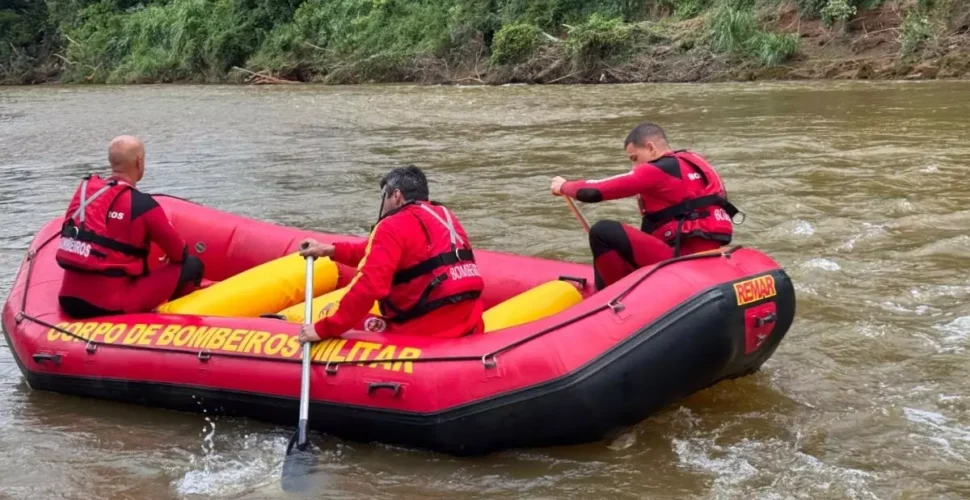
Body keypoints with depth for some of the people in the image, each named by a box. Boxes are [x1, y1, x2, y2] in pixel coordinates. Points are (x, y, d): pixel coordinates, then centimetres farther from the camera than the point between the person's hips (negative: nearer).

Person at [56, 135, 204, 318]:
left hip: (69, 301, 7)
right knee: (192, 265, 2)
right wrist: (172, 256, 25)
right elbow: (180, 254, 0)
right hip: (109, 306, -7)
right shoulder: (142, 205, -11)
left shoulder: (84, 190, 6)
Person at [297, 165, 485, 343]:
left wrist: (323, 329, -15)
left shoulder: (393, 227, -6)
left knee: (330, 314, 7)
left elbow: (368, 287, -18)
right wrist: (331, 250, 31)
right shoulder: (446, 217, 18)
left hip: (424, 334, -7)